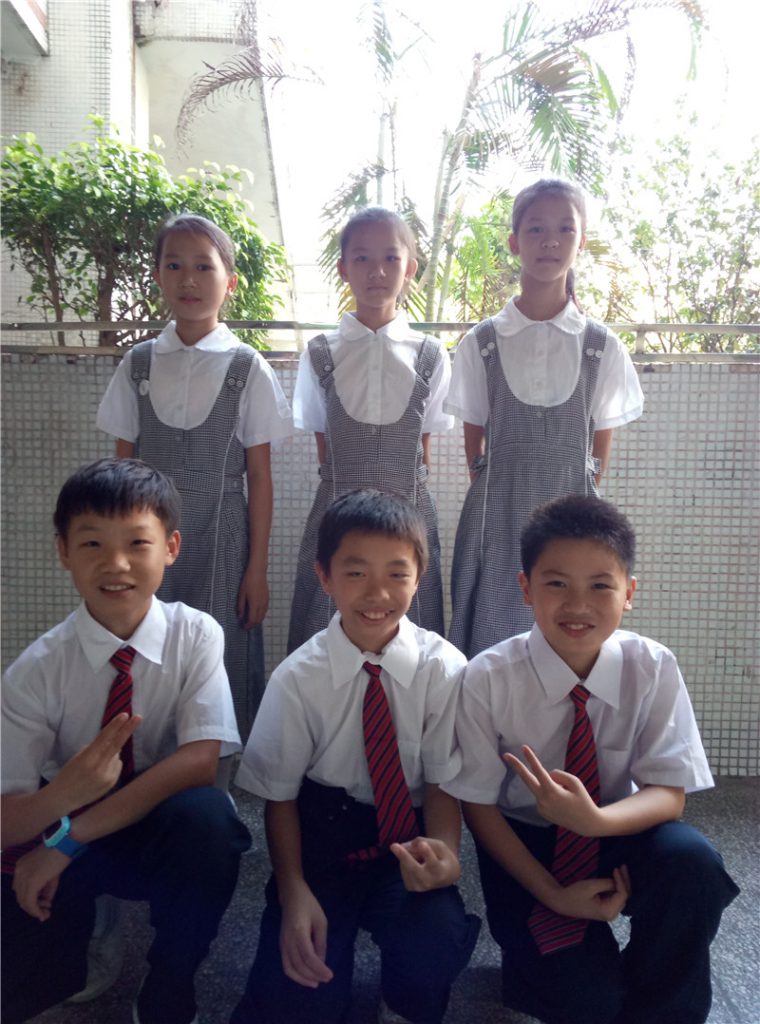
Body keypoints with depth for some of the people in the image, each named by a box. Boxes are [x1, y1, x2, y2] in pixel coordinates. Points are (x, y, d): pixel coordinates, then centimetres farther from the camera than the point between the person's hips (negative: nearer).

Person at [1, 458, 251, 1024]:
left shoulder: (196, 635, -14)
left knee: (204, 814, -34)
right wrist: (64, 795, -36)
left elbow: (203, 759, -25)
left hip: (170, 832, -1)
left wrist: (68, 838, -25)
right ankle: (93, 943, 16)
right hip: (59, 838, 1)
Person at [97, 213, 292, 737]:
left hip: (219, 538, -2)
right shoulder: (138, 364, 5)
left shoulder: (247, 368, -3)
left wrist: (257, 568, -4)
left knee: (223, 666, 1)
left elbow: (259, 476, -2)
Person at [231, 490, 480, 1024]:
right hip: (322, 837, 0)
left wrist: (443, 853, -26)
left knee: (438, 936, -28)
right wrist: (294, 893, -16)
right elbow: (280, 794, -4)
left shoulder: (444, 669, -12)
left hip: (408, 843, 1)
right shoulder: (297, 678, -12)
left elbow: (442, 783, -6)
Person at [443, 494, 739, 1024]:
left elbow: (669, 794, -15)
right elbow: (479, 805, -11)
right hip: (523, 843, -2)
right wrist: (553, 894, -17)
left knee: (691, 859, -28)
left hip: (615, 830, 2)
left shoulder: (653, 667, -16)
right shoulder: (488, 678, -21)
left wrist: (593, 818, -35)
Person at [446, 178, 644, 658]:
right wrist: (497, 503, 4)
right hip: (499, 512, 0)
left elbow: (600, 448, 6)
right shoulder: (481, 343, 1)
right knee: (491, 637, 4)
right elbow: (474, 442, 6)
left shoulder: (602, 347, 2)